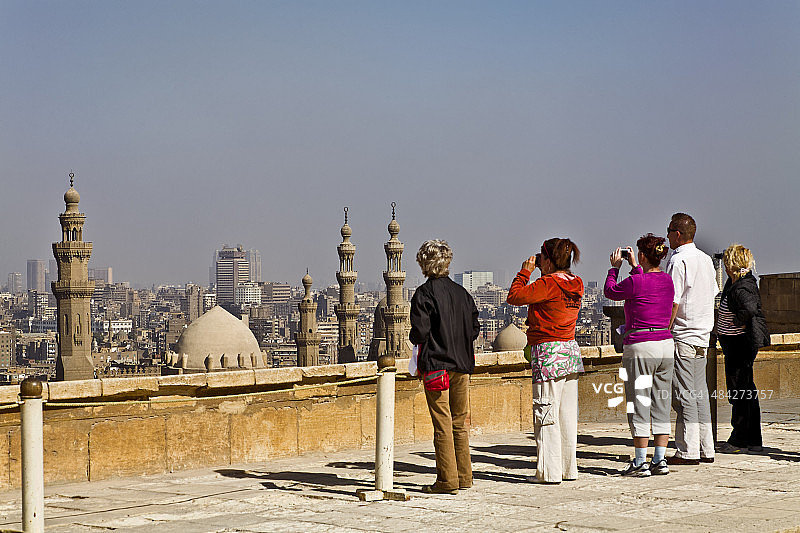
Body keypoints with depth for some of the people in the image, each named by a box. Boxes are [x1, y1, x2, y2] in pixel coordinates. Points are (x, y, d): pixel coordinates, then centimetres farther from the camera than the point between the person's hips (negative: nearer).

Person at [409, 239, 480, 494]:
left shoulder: (424, 294, -10)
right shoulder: (462, 292, 7)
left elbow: (419, 333, -16)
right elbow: (474, 330, 8)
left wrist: (414, 337, 5)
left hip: (436, 364, -5)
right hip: (462, 364, 5)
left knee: (442, 424, -3)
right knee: (460, 422, 12)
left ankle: (447, 480, -2)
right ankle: (464, 476, 16)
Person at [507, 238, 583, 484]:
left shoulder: (549, 284, -14)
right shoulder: (574, 285, 11)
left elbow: (514, 296, -14)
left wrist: (525, 272, -2)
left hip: (548, 353, -9)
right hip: (571, 351, 9)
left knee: (546, 414, -3)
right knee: (567, 415, 12)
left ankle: (549, 472, -2)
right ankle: (568, 469, 17)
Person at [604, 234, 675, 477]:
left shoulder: (636, 282, -14)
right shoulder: (667, 281, 6)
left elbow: (610, 291, 3)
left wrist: (615, 267, 16)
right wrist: (634, 267, 30)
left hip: (639, 346, -7)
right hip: (666, 344, 7)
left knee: (639, 404, -1)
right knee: (661, 405, 10)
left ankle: (640, 463, 2)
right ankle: (660, 460, 13)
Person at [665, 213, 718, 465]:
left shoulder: (678, 261, -13)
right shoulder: (706, 260, 12)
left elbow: (673, 302, -18)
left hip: (682, 335, -8)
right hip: (703, 335, 8)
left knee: (684, 395, -5)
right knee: (700, 393, 11)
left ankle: (688, 451, -5)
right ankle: (706, 449, 13)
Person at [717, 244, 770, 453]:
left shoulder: (741, 289, -21)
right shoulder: (733, 283, 9)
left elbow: (750, 309, -38)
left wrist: (738, 322, -20)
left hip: (739, 343, -10)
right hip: (734, 343, 10)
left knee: (738, 390, -3)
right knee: (747, 390, 14)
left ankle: (739, 440, 3)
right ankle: (753, 440, 21)